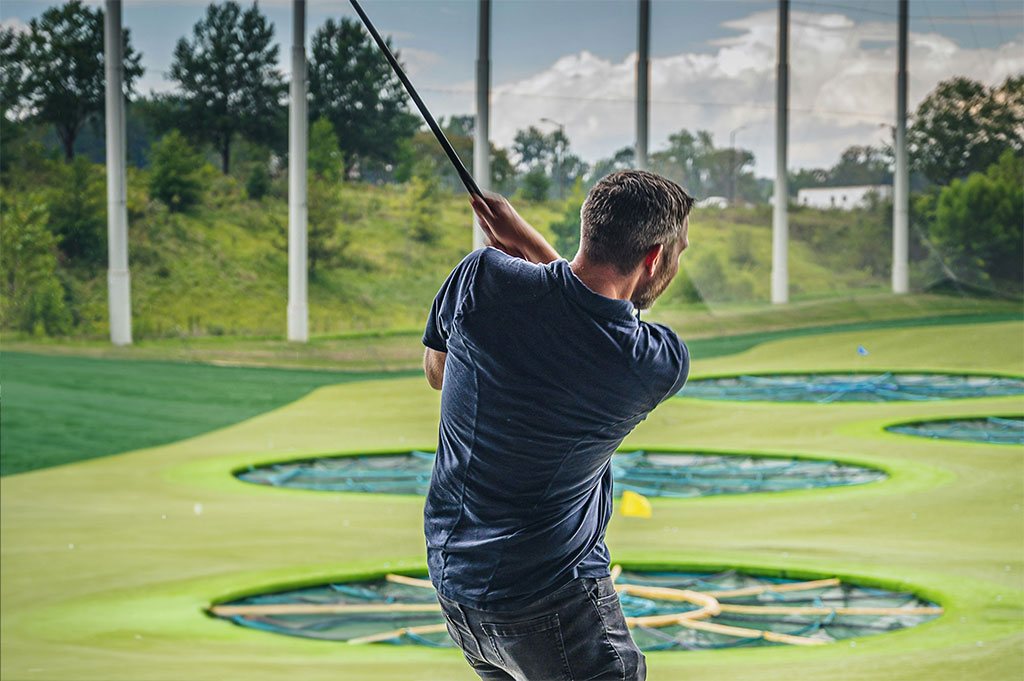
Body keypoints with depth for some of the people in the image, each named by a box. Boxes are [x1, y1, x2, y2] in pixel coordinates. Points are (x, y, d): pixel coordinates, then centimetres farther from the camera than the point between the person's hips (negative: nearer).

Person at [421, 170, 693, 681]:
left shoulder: (482, 277, -14)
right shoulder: (663, 365, -18)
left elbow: (436, 372, 8)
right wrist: (525, 239, 10)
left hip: (450, 574, 6)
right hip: (551, 597, -6)